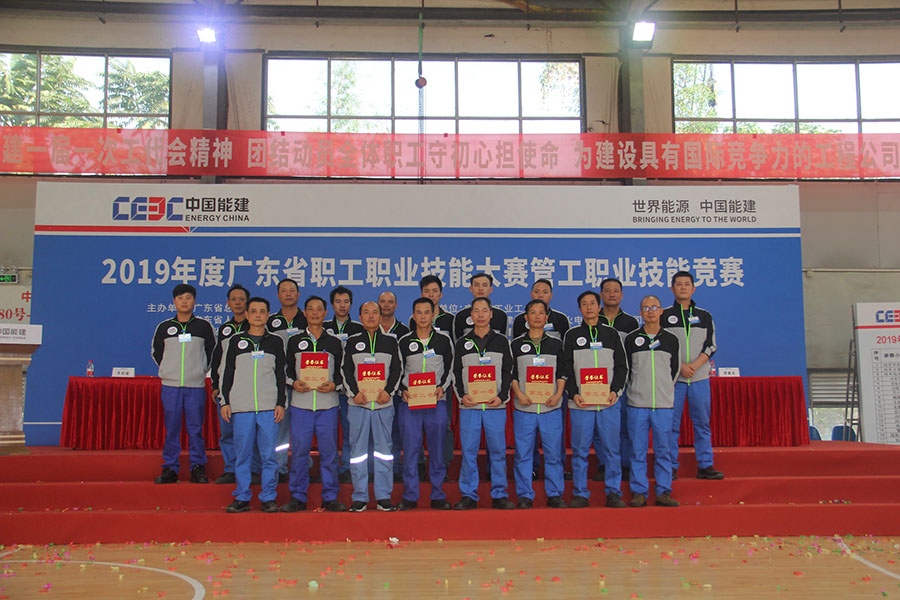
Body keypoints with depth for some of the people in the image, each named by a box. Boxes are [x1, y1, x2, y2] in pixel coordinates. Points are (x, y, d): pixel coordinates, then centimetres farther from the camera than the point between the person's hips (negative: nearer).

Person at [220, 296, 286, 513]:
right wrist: (225, 402, 4)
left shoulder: (275, 342, 11)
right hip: (241, 407, 1)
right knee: (242, 454, 3)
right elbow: (228, 374, 12)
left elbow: (281, 375, 11)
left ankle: (268, 497, 8)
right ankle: (242, 497, 12)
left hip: (269, 407, 0)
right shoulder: (237, 342, 11)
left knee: (269, 454, -1)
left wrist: (281, 403, 3)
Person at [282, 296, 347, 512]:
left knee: (329, 451, 1)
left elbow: (343, 373, 13)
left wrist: (334, 385, -7)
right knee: (299, 451, 0)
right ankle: (298, 497, 10)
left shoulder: (334, 343, 11)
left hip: (328, 405, 0)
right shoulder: (295, 341, 11)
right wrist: (294, 383, -7)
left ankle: (330, 497, 10)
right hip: (300, 404, 0)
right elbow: (286, 370, 13)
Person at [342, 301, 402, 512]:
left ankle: (383, 496, 10)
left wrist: (388, 391, -9)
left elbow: (397, 370, 7)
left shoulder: (390, 341, 11)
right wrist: (355, 392, -9)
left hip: (384, 403, 0)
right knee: (358, 449, 1)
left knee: (383, 449, 2)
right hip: (358, 403, 0)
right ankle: (360, 497, 8)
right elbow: (346, 371, 6)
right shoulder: (352, 342, 11)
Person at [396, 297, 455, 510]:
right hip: (409, 402, 0)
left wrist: (442, 387, -7)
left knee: (437, 449, 4)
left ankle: (438, 495, 14)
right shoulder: (404, 341, 8)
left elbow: (450, 367, 9)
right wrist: (403, 390, -5)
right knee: (410, 449, 1)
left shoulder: (444, 339, 7)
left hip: (437, 401, 0)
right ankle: (410, 496, 10)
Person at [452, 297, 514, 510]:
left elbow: (508, 372, 7)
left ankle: (499, 495, 12)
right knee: (469, 451, 1)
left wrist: (502, 396, -7)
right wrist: (462, 395, -6)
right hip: (469, 406, 0)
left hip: (496, 405, 0)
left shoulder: (501, 341, 9)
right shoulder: (462, 343, 10)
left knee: (498, 451, 2)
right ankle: (469, 495, 10)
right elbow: (456, 373, 10)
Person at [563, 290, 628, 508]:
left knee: (611, 448, 4)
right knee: (580, 449, 2)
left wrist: (615, 391, -5)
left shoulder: (611, 334, 11)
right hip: (580, 403, -1)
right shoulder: (572, 335, 8)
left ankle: (613, 493, 14)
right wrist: (574, 394, -8)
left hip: (609, 402, 1)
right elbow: (566, 368, 5)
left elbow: (622, 366, 10)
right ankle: (580, 494, 11)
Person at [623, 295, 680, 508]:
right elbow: (625, 368, 10)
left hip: (664, 404, 1)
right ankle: (639, 492, 9)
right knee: (638, 450, 1)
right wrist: (635, 390, 9)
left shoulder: (671, 339, 9)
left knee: (664, 450, 4)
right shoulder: (631, 339, 4)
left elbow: (675, 369, 16)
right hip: (637, 404, -1)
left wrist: (665, 391, 13)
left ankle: (663, 492, 13)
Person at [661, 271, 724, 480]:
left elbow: (711, 346, 6)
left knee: (703, 422, 4)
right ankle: (671, 467, 7)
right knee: (671, 424, 0)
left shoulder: (704, 316, 12)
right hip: (673, 377, -2)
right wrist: (680, 366, -12)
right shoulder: (664, 316, 5)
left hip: (700, 377, 2)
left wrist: (694, 365, -10)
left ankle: (705, 466, 12)